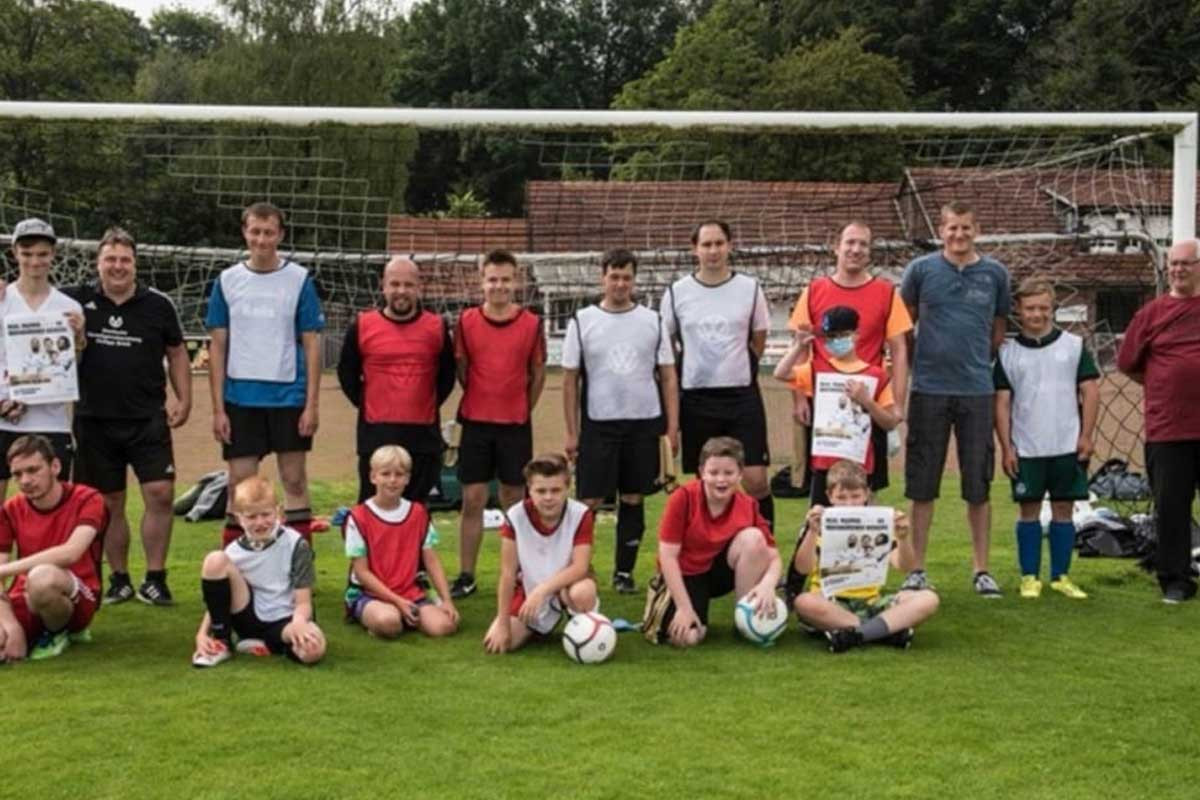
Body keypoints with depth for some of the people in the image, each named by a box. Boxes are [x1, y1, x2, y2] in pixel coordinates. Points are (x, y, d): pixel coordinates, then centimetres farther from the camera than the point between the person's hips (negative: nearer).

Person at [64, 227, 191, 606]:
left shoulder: (158, 305, 2)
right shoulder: (77, 300, 1)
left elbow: (177, 353, 10)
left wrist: (184, 399, 2)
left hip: (148, 419, 0)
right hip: (94, 421, 1)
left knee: (160, 494, -8)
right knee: (110, 503, 8)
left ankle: (154, 579, 4)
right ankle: (119, 580, 22)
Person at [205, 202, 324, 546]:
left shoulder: (299, 279, 1)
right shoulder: (227, 280, 5)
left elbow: (312, 344, 0)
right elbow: (218, 346, 5)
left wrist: (311, 404, -7)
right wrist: (218, 408, 0)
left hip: (289, 397, -1)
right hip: (240, 399, 1)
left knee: (294, 480, 4)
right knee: (240, 484, 5)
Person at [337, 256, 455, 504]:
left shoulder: (437, 328, 3)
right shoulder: (362, 326, 1)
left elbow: (447, 376, 13)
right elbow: (346, 373, 12)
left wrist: (429, 405, 6)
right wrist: (366, 404, 6)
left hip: (423, 434, 1)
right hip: (376, 434, -1)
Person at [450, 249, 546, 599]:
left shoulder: (532, 323, -1)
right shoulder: (467, 321, 0)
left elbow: (538, 373, 7)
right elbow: (460, 369, 8)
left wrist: (522, 409, 6)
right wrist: (481, 401, 8)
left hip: (516, 425, 0)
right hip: (476, 422, 0)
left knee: (514, 501, 7)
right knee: (472, 500, 2)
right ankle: (466, 576, 10)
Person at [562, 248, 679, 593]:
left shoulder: (652, 321, 6)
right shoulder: (582, 321, 2)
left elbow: (668, 377, 7)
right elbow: (570, 380, 3)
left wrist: (672, 427, 0)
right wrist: (572, 433, -1)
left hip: (645, 423, 2)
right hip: (597, 424, -2)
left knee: (633, 500, 7)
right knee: (589, 501, -2)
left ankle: (624, 572, 16)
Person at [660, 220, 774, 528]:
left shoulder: (750, 288, 3)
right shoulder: (677, 292, 3)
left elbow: (759, 342, 12)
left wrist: (737, 372, 7)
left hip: (742, 396, -1)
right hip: (696, 397, 1)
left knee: (755, 480, -7)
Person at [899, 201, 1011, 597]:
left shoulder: (995, 274, 6)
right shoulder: (920, 269, 2)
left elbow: (999, 331, 15)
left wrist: (979, 363, 10)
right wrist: (907, 369, 9)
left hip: (977, 390, 1)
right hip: (929, 389, -1)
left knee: (978, 486, 5)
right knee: (922, 486, 4)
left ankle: (982, 569, 14)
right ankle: (917, 569, 12)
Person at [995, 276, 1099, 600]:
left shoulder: (1073, 346, 4)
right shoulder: (1008, 352, 4)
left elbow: (1090, 391, 4)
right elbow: (1002, 402, 4)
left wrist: (1086, 436, -3)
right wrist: (1006, 446, -2)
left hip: (1068, 447, 0)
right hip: (1026, 449, 0)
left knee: (1063, 509, 6)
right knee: (1029, 511, 4)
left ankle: (1061, 576, 15)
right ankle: (1030, 577, 12)